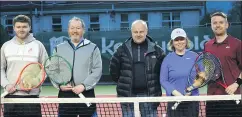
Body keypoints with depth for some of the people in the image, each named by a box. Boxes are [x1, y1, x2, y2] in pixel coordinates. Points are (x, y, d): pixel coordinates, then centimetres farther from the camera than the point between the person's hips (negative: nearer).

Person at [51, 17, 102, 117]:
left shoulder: (93, 48, 6)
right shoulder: (59, 49, 13)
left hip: (87, 95, -1)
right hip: (65, 95, 2)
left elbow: (97, 71, -2)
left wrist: (84, 86, -14)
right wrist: (59, 85, -7)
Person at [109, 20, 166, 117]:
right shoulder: (123, 49, 3)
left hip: (149, 95, 0)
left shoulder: (156, 50, 2)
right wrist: (122, 83, 10)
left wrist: (156, 84, 7)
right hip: (128, 95, 0)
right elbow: (113, 68, 10)